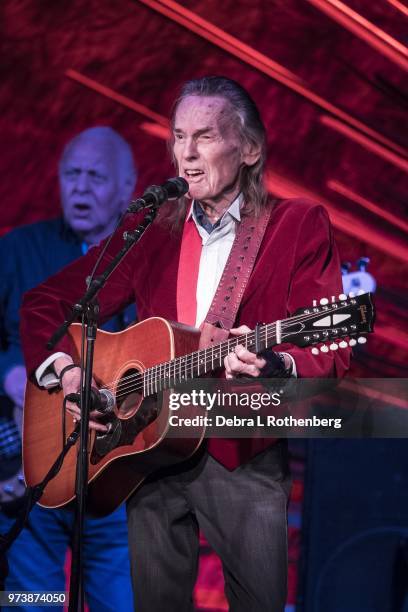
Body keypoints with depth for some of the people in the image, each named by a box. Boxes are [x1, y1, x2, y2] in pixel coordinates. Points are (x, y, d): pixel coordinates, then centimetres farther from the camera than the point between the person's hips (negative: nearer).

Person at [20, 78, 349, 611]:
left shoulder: (300, 226, -2)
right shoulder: (153, 230, 9)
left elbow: (328, 356, -10)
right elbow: (46, 302, 13)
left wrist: (276, 366, -32)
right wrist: (63, 371, -6)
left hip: (245, 453, -3)